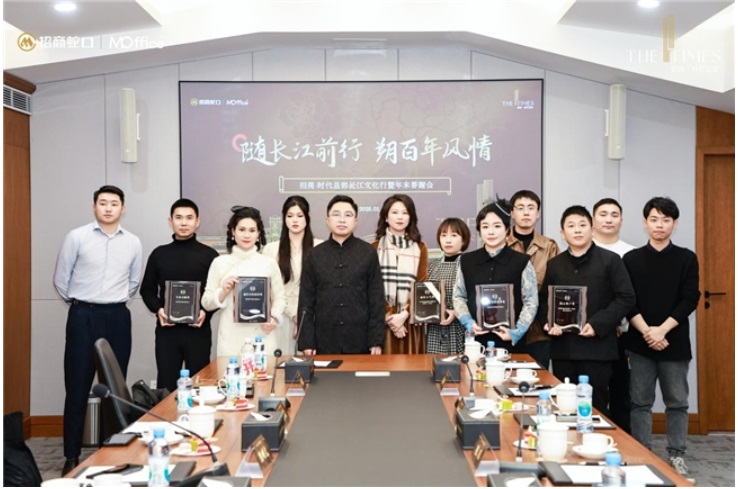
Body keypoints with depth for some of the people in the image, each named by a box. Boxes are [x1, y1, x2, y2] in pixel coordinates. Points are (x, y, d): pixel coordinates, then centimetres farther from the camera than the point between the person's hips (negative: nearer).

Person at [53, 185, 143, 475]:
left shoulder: (133, 243, 5)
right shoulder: (77, 237, -4)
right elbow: (61, 279, 3)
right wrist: (78, 305, 11)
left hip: (118, 318, 3)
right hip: (83, 317, -3)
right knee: (77, 386, 0)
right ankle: (72, 455, 8)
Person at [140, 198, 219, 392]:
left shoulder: (209, 255, 4)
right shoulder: (159, 254, 9)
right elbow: (147, 289, 13)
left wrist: (206, 312, -14)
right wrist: (158, 309, -6)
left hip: (198, 330, -1)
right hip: (167, 330, 1)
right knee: (166, 385, 3)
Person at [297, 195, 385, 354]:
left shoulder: (368, 253, 3)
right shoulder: (315, 255, 6)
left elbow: (376, 299, 1)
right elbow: (306, 302, 5)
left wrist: (377, 340, -4)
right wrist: (306, 342, -2)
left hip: (360, 342, -1)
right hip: (324, 343, 1)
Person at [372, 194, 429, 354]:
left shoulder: (419, 248, 8)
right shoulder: (375, 248, 5)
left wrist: (404, 314, -11)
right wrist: (389, 316, -11)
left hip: (410, 321, 1)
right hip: (383, 320, -1)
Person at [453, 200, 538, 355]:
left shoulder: (522, 262, 1)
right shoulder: (467, 261, 8)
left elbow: (531, 302, 0)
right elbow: (459, 297, 10)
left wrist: (516, 332, -9)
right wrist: (469, 323, -4)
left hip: (510, 341, -2)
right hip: (476, 339, 2)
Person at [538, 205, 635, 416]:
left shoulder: (610, 260, 1)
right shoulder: (554, 264, 14)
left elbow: (626, 298, -5)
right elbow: (544, 300, 18)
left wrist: (597, 324, -15)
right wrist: (549, 322, -3)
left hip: (596, 347, -4)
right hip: (562, 348, 4)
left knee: (595, 407, 2)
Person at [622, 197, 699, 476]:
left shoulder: (687, 259, 3)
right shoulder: (631, 259, 3)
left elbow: (689, 300, -5)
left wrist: (662, 330, -15)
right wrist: (647, 332, -15)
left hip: (675, 341, 0)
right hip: (640, 342, 0)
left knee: (677, 402, 7)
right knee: (640, 402, 5)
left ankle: (676, 456, 19)